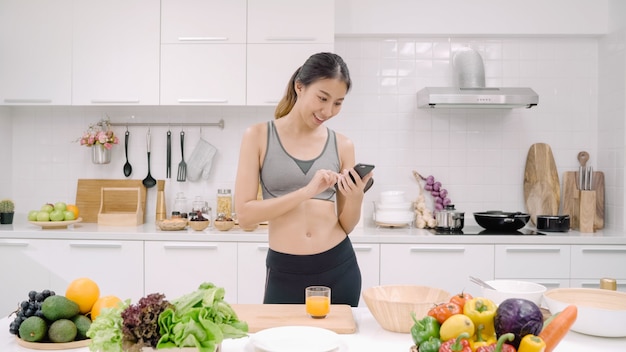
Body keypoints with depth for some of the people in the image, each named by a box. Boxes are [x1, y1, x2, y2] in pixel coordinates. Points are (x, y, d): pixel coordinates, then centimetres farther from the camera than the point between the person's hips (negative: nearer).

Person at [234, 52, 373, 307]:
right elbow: (244, 214, -10)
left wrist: (356, 197, -14)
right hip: (285, 273, -2)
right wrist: (306, 191, -19)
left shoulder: (342, 145, 3)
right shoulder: (258, 136, -3)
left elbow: (346, 226, 7)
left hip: (339, 269, 3)